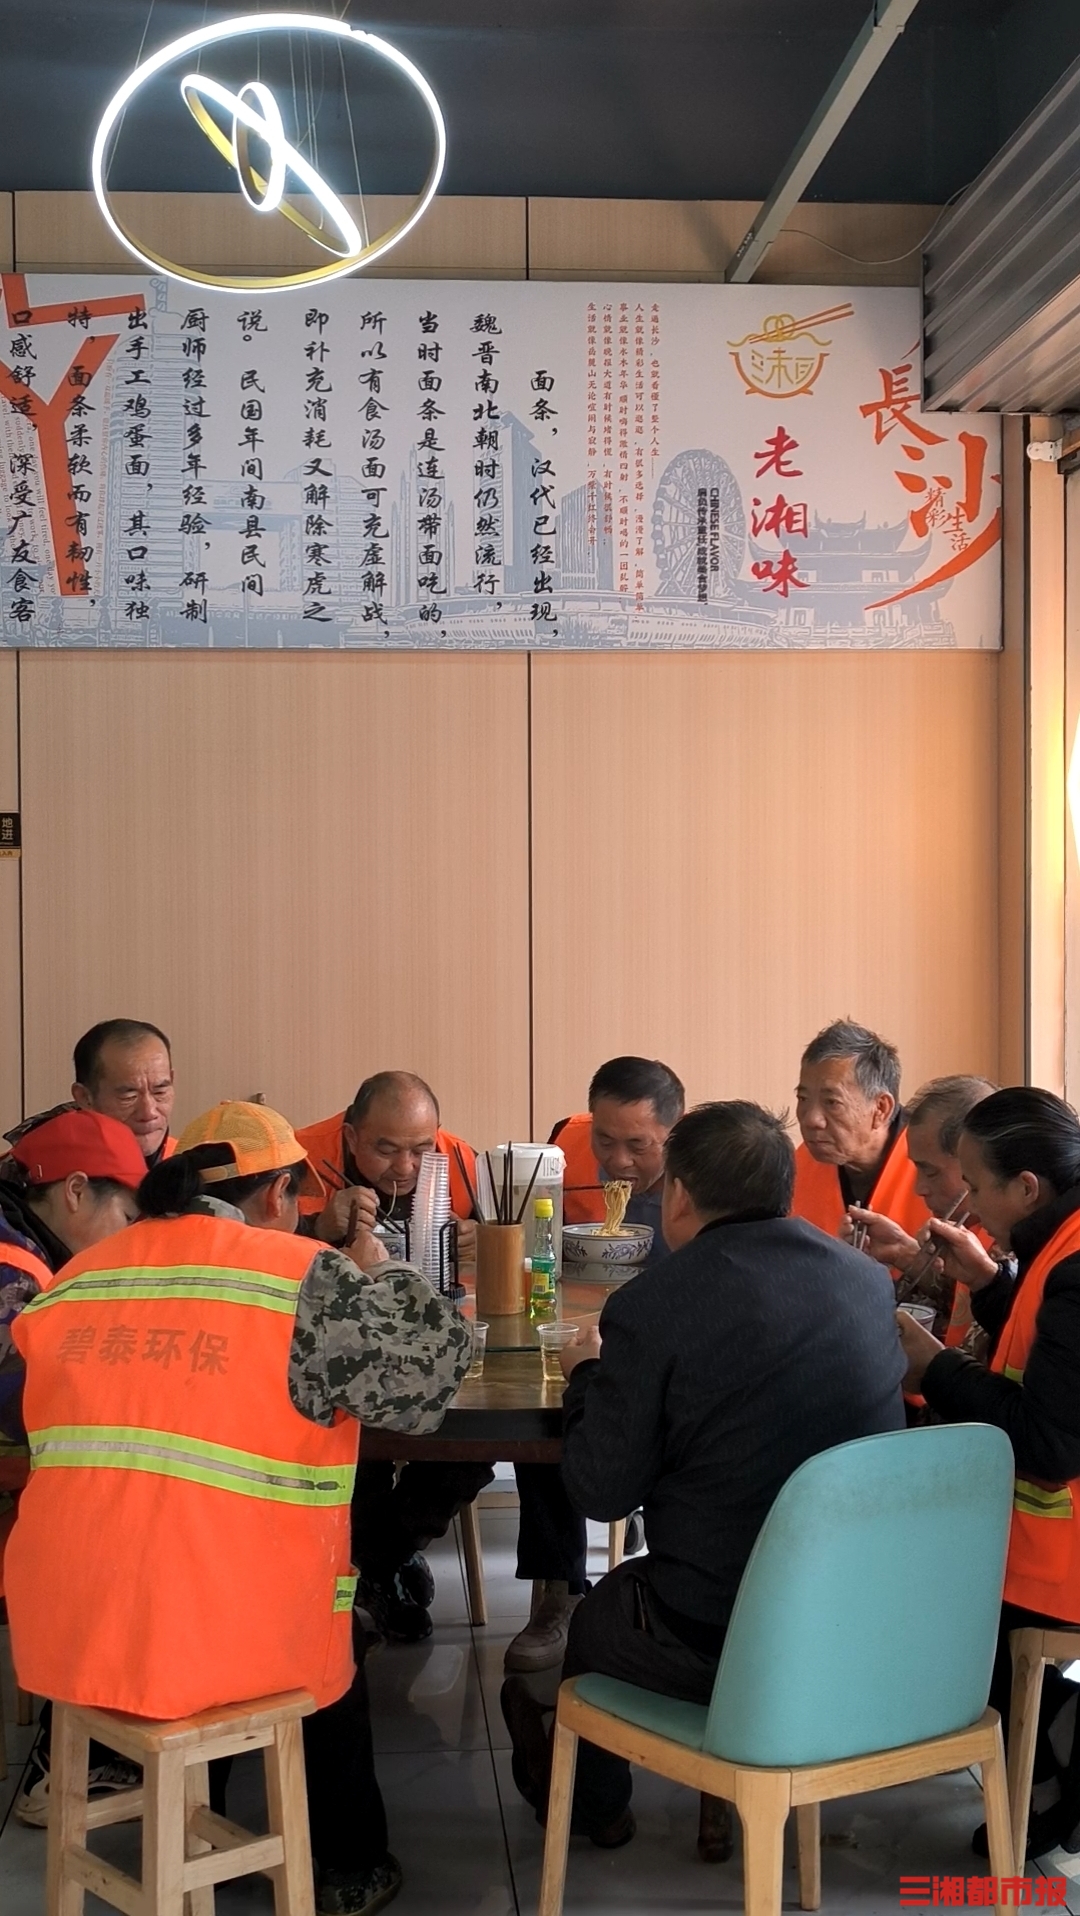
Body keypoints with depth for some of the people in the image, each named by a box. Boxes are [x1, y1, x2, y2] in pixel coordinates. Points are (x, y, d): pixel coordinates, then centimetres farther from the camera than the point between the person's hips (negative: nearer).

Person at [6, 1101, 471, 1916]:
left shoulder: (76, 1279, 9)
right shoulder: (303, 1276, -7)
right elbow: (437, 1358, -3)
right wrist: (381, 1274, 15)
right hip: (220, 1637, -5)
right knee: (333, 1659, 29)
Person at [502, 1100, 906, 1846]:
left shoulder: (649, 1308, -16)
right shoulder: (868, 1277, 1)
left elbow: (603, 1492, -9)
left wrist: (587, 1377, 9)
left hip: (721, 1642, -5)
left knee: (600, 1614, 27)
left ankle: (594, 1801, 53)